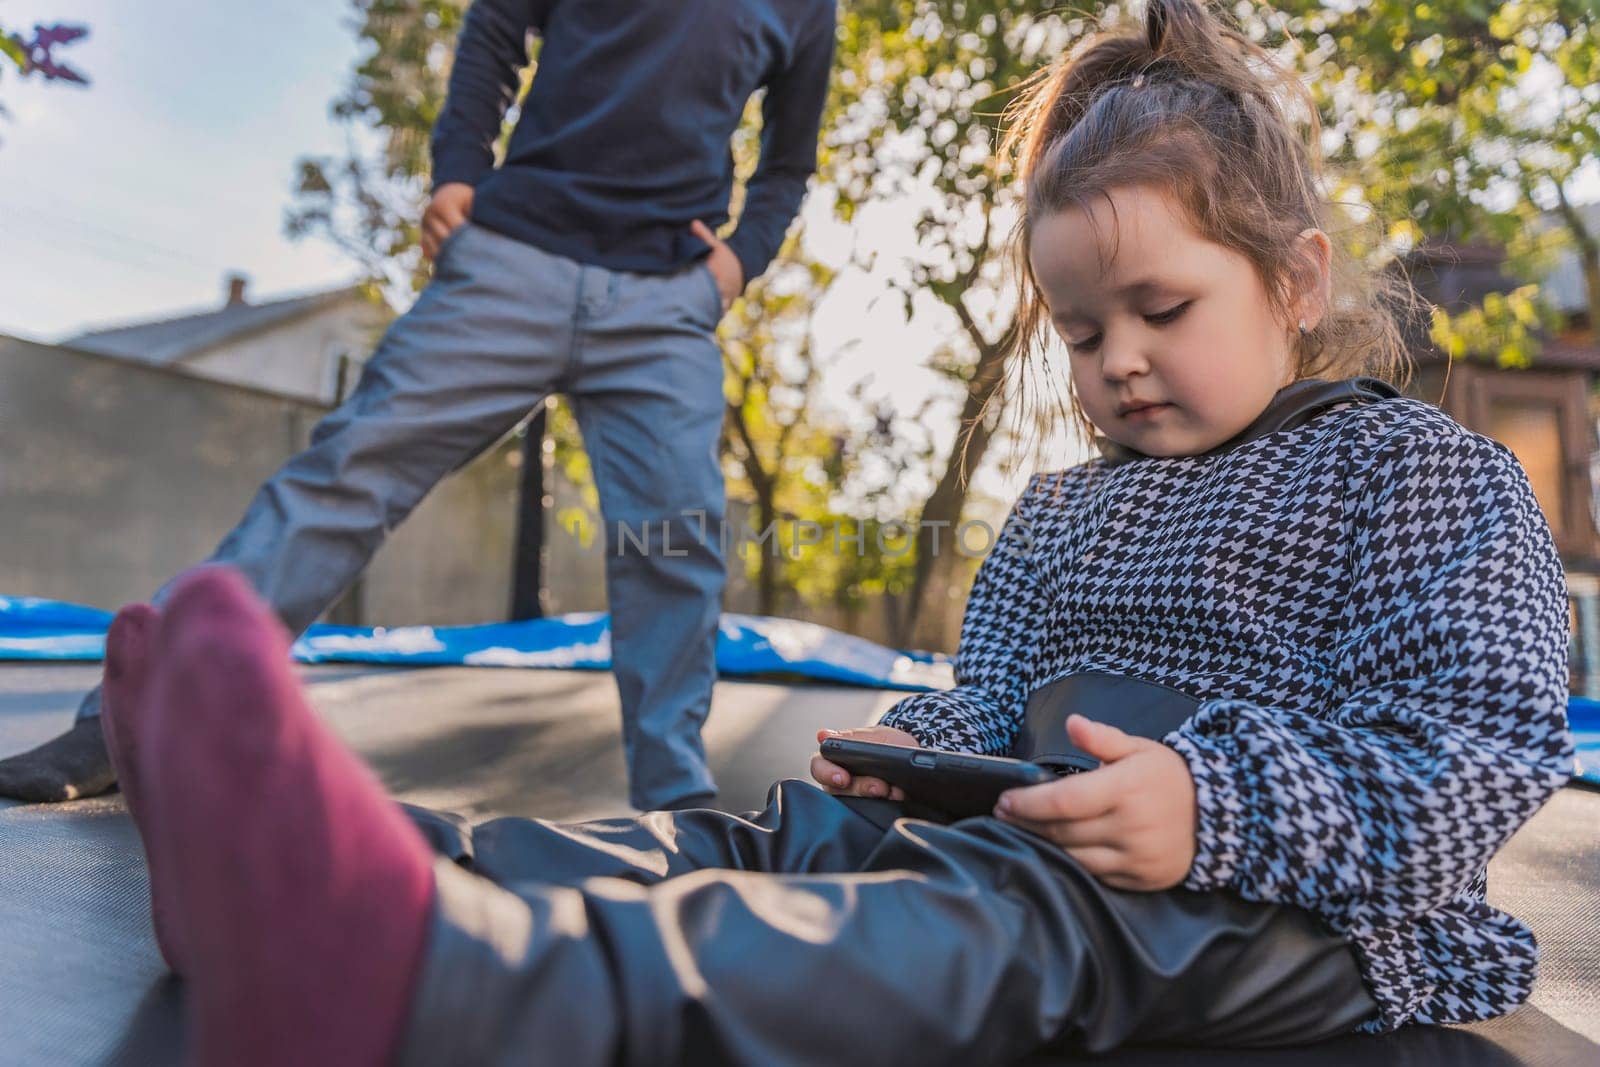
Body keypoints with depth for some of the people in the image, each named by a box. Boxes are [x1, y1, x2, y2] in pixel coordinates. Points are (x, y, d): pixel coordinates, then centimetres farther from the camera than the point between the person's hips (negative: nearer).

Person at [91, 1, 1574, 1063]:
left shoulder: (1420, 469, 0)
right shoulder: (1058, 510, 19)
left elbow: (1493, 733, -9)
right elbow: (996, 695, 24)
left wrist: (1220, 805, -24)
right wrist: (924, 748, 0)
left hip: (1288, 896, -6)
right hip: (1029, 825, 7)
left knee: (999, 914, -38)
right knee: (759, 831, -14)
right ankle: (292, 892, -24)